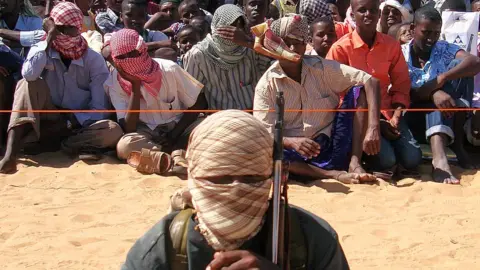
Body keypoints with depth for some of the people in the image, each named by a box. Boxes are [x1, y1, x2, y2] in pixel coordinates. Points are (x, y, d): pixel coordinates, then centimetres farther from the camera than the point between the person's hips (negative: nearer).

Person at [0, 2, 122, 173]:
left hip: (80, 124, 0)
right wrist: (49, 39, -23)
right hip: (50, 120, 0)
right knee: (27, 85, -26)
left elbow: (100, 110, -11)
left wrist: (72, 121, -24)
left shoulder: (94, 60, -9)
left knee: (113, 131, -31)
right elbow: (29, 75, -30)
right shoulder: (41, 49, -5)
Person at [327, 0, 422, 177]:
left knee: (412, 160, -16)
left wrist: (396, 118, -10)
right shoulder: (340, 48, -8)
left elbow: (401, 86, 9)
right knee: (385, 160, -26)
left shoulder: (392, 46, 4)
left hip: (386, 112, 4)